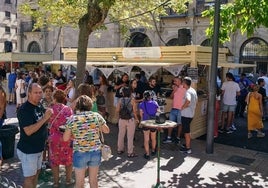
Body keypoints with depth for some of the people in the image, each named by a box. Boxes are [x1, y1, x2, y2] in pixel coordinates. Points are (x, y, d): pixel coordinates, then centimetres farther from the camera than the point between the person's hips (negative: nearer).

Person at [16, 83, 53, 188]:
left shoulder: (39, 106, 3)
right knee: (29, 177, 3)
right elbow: (28, 131, -29)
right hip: (28, 150, -8)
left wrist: (48, 116, -4)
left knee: (36, 173, 20)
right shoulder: (24, 109, -21)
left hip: (38, 148, 8)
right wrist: (44, 118, -30)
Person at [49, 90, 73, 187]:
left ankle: (56, 182, 25)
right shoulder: (69, 109, -9)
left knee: (54, 160, 16)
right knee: (69, 159, 18)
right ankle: (68, 180, 30)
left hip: (54, 138, -1)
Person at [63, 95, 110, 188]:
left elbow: (65, 138, -5)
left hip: (80, 153, -2)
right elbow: (107, 130, 6)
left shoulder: (72, 119, -9)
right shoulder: (97, 116, -5)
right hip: (95, 152, 2)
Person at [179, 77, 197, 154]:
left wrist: (183, 107, -26)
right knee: (187, 131, 22)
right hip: (191, 113, 9)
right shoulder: (193, 90, 9)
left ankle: (187, 148, 9)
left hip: (186, 114, -9)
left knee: (186, 131, 1)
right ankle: (187, 144, 34)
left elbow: (188, 100, -41)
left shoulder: (188, 92, -21)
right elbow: (196, 101, 20)